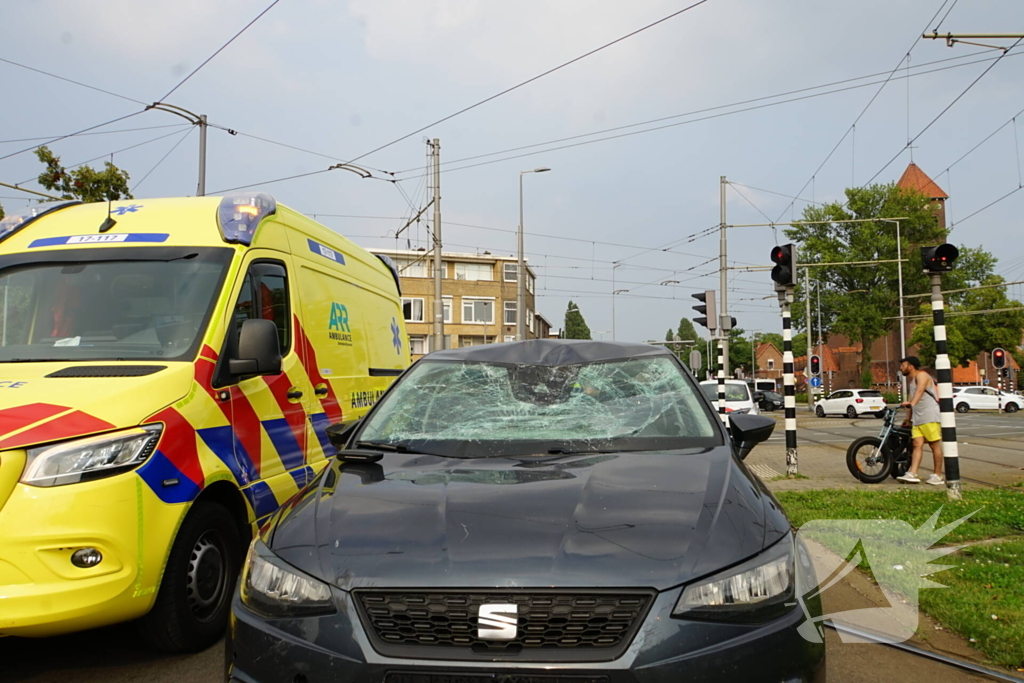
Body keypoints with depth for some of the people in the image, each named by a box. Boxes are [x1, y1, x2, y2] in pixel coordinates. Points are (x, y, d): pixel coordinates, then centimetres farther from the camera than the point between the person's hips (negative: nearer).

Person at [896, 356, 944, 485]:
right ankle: (912, 474, -11)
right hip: (917, 418, 9)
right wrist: (909, 419, 30)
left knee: (935, 445, -2)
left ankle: (938, 475, 4)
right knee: (917, 445, -3)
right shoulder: (910, 381, 21)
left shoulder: (922, 375, -8)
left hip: (930, 417, -9)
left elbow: (920, 390, -28)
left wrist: (912, 403, -45)